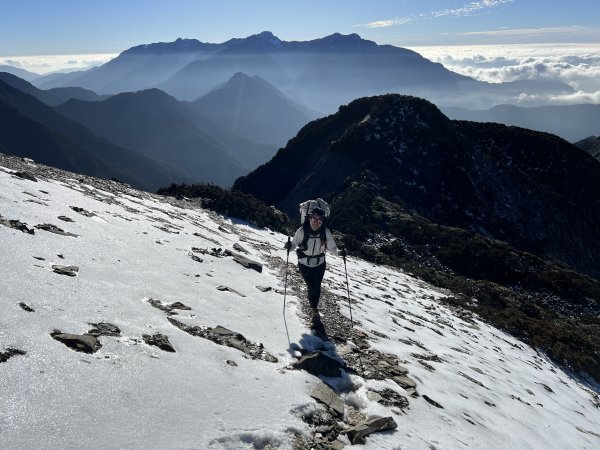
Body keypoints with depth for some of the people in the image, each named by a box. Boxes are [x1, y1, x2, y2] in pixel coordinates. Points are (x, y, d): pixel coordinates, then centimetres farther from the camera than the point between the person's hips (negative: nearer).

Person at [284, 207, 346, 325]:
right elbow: (294, 243, -8)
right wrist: (289, 246, -29)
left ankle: (314, 309, 35)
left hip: (319, 264, 2)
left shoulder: (325, 232, -14)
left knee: (316, 287, 9)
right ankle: (314, 311, 18)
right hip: (304, 264, -2)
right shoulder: (302, 231, -19)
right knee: (311, 287, -6)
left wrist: (339, 252, -26)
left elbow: (332, 247, -8)